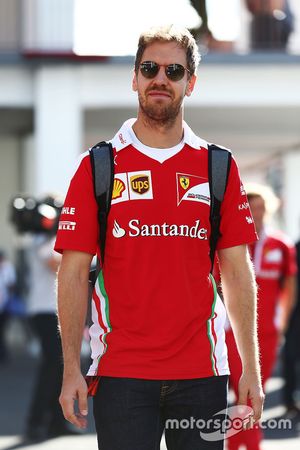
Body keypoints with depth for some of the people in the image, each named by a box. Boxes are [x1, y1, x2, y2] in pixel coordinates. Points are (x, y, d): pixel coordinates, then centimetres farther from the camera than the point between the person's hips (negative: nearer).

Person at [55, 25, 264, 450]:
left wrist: (252, 368, 3)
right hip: (120, 374, -2)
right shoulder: (98, 167, 3)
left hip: (202, 372, 2)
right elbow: (74, 272, 2)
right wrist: (71, 369, -5)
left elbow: (237, 272, 8)